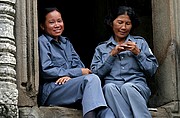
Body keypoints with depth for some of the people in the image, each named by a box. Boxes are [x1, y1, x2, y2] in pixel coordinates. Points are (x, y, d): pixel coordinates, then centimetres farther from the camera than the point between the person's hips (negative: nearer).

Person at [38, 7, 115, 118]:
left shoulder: (66, 42, 24)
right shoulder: (42, 42, 2)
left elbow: (79, 66, 15)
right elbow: (46, 71, -9)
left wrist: (69, 76, -11)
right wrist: (78, 72, -9)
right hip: (50, 91, -6)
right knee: (91, 79, -29)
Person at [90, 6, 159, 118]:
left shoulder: (140, 42, 21)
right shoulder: (101, 48, 22)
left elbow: (152, 70, 12)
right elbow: (95, 74, 6)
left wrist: (138, 53, 0)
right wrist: (112, 55, 0)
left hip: (137, 86, 0)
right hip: (112, 90, 1)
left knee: (127, 87, -35)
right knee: (109, 87, -35)